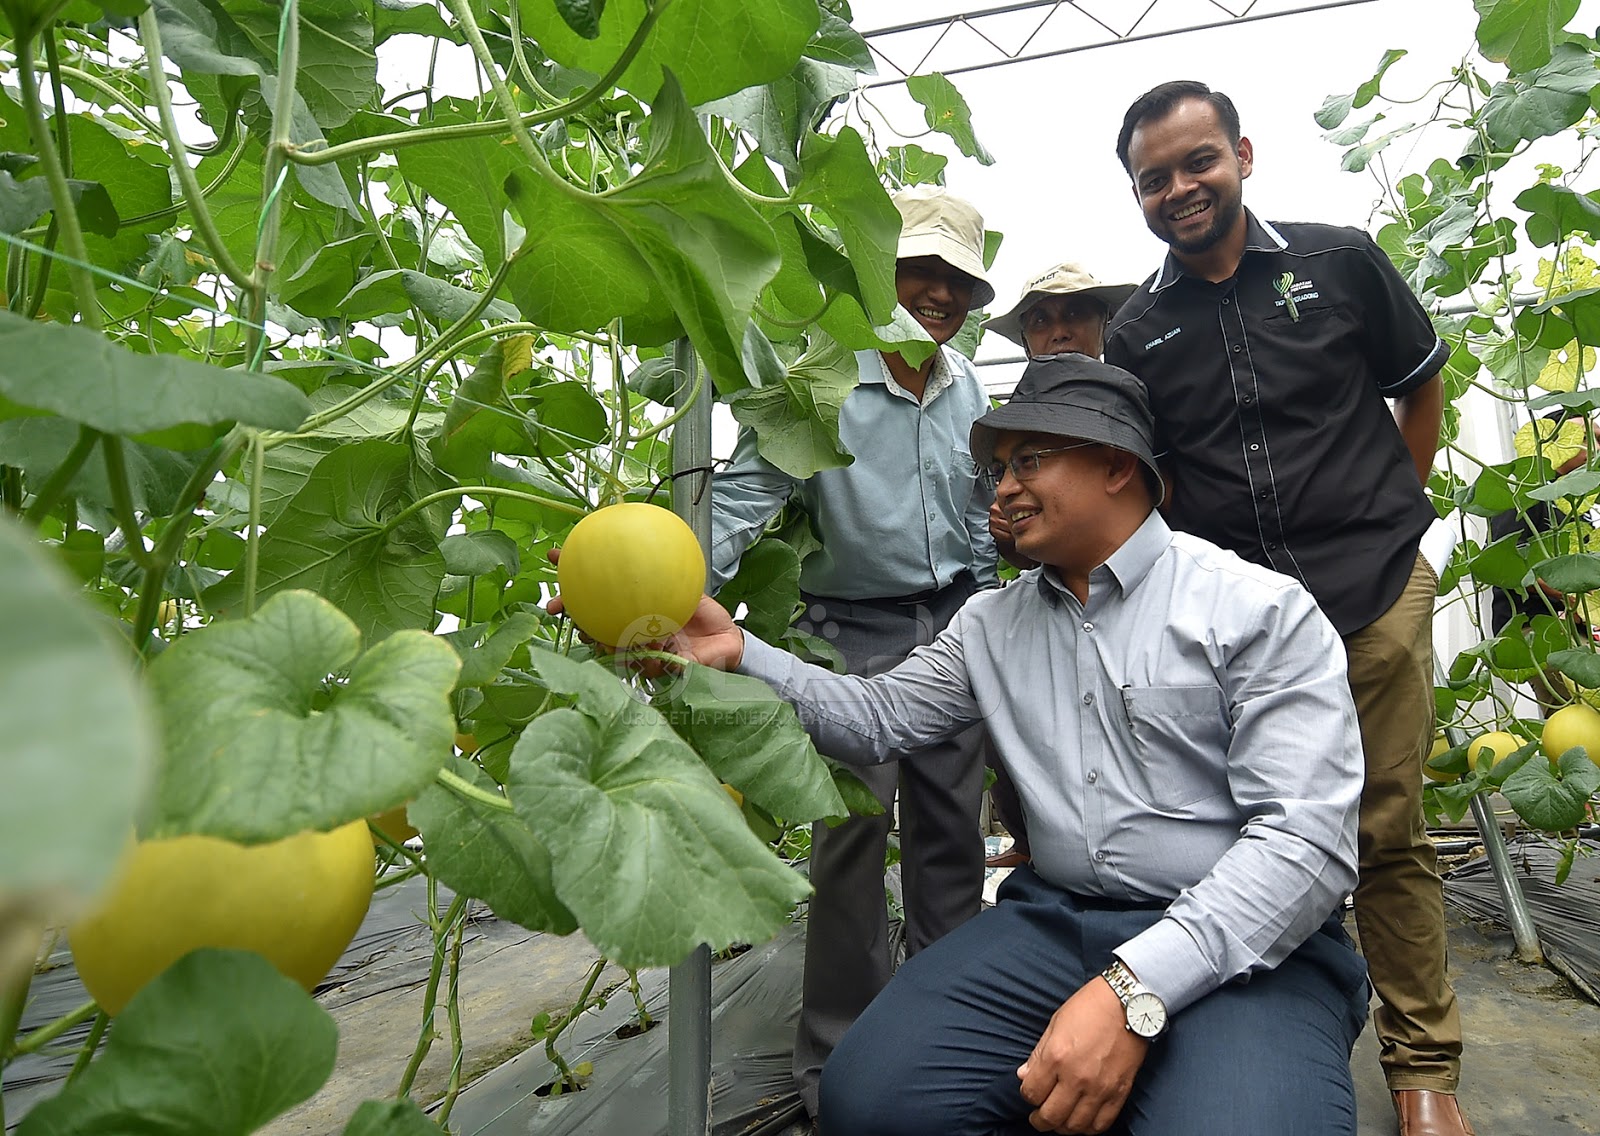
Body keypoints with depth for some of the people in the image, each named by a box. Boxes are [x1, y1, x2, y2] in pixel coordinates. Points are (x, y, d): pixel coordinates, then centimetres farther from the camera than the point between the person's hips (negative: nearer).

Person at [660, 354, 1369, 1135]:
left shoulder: (1258, 609, -4)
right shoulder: (991, 624, 13)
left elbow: (1307, 837, -13)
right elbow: (877, 719, 13)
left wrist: (1134, 994, -24)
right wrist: (739, 655, -3)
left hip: (1243, 941, -3)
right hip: (1053, 918, 4)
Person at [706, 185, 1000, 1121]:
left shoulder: (969, 389, 10)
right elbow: (746, 492, -14)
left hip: (952, 626, 5)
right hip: (856, 631, -5)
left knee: (952, 828, 10)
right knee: (852, 835, -4)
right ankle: (838, 1058, 13)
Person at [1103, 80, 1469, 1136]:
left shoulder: (1341, 264, 3)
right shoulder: (1136, 334, 5)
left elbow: (1422, 387, 15)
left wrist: (1386, 516, 11)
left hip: (1373, 599, -1)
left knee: (1389, 836, 7)